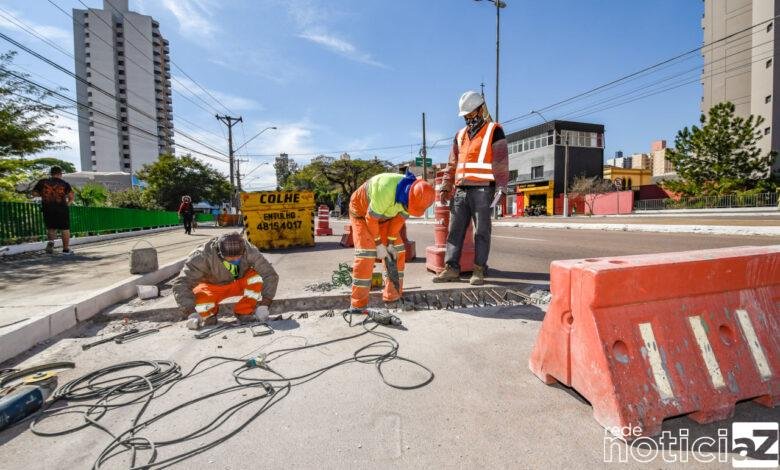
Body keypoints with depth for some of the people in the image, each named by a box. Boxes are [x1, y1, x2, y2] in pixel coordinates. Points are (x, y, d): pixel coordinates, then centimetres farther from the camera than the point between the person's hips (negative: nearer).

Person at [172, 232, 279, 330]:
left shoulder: (249, 250, -29)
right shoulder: (203, 256, -33)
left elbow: (270, 275, -26)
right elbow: (181, 284, -35)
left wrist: (263, 304, -35)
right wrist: (191, 313, -46)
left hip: (238, 284, 1)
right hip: (212, 287, 0)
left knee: (256, 277, -29)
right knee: (198, 295, -33)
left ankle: (244, 312, -8)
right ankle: (209, 315, 3)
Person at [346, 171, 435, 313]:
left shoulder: (415, 194, -18)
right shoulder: (386, 190, -40)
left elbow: (400, 217, -8)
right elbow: (371, 217, -29)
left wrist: (391, 242, -10)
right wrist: (378, 244, -20)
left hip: (383, 215, 7)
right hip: (362, 213, -6)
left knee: (398, 251, -1)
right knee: (366, 253, -19)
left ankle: (393, 296, 9)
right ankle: (358, 304, -12)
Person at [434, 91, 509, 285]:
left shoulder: (494, 130, 4)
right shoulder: (460, 135, 20)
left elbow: (501, 160, -4)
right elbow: (452, 164, 20)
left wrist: (501, 186, -13)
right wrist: (445, 187, 13)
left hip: (483, 189, -5)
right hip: (461, 190, 5)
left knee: (481, 231, -1)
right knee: (455, 230, 2)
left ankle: (479, 271, 6)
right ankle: (451, 268, 7)